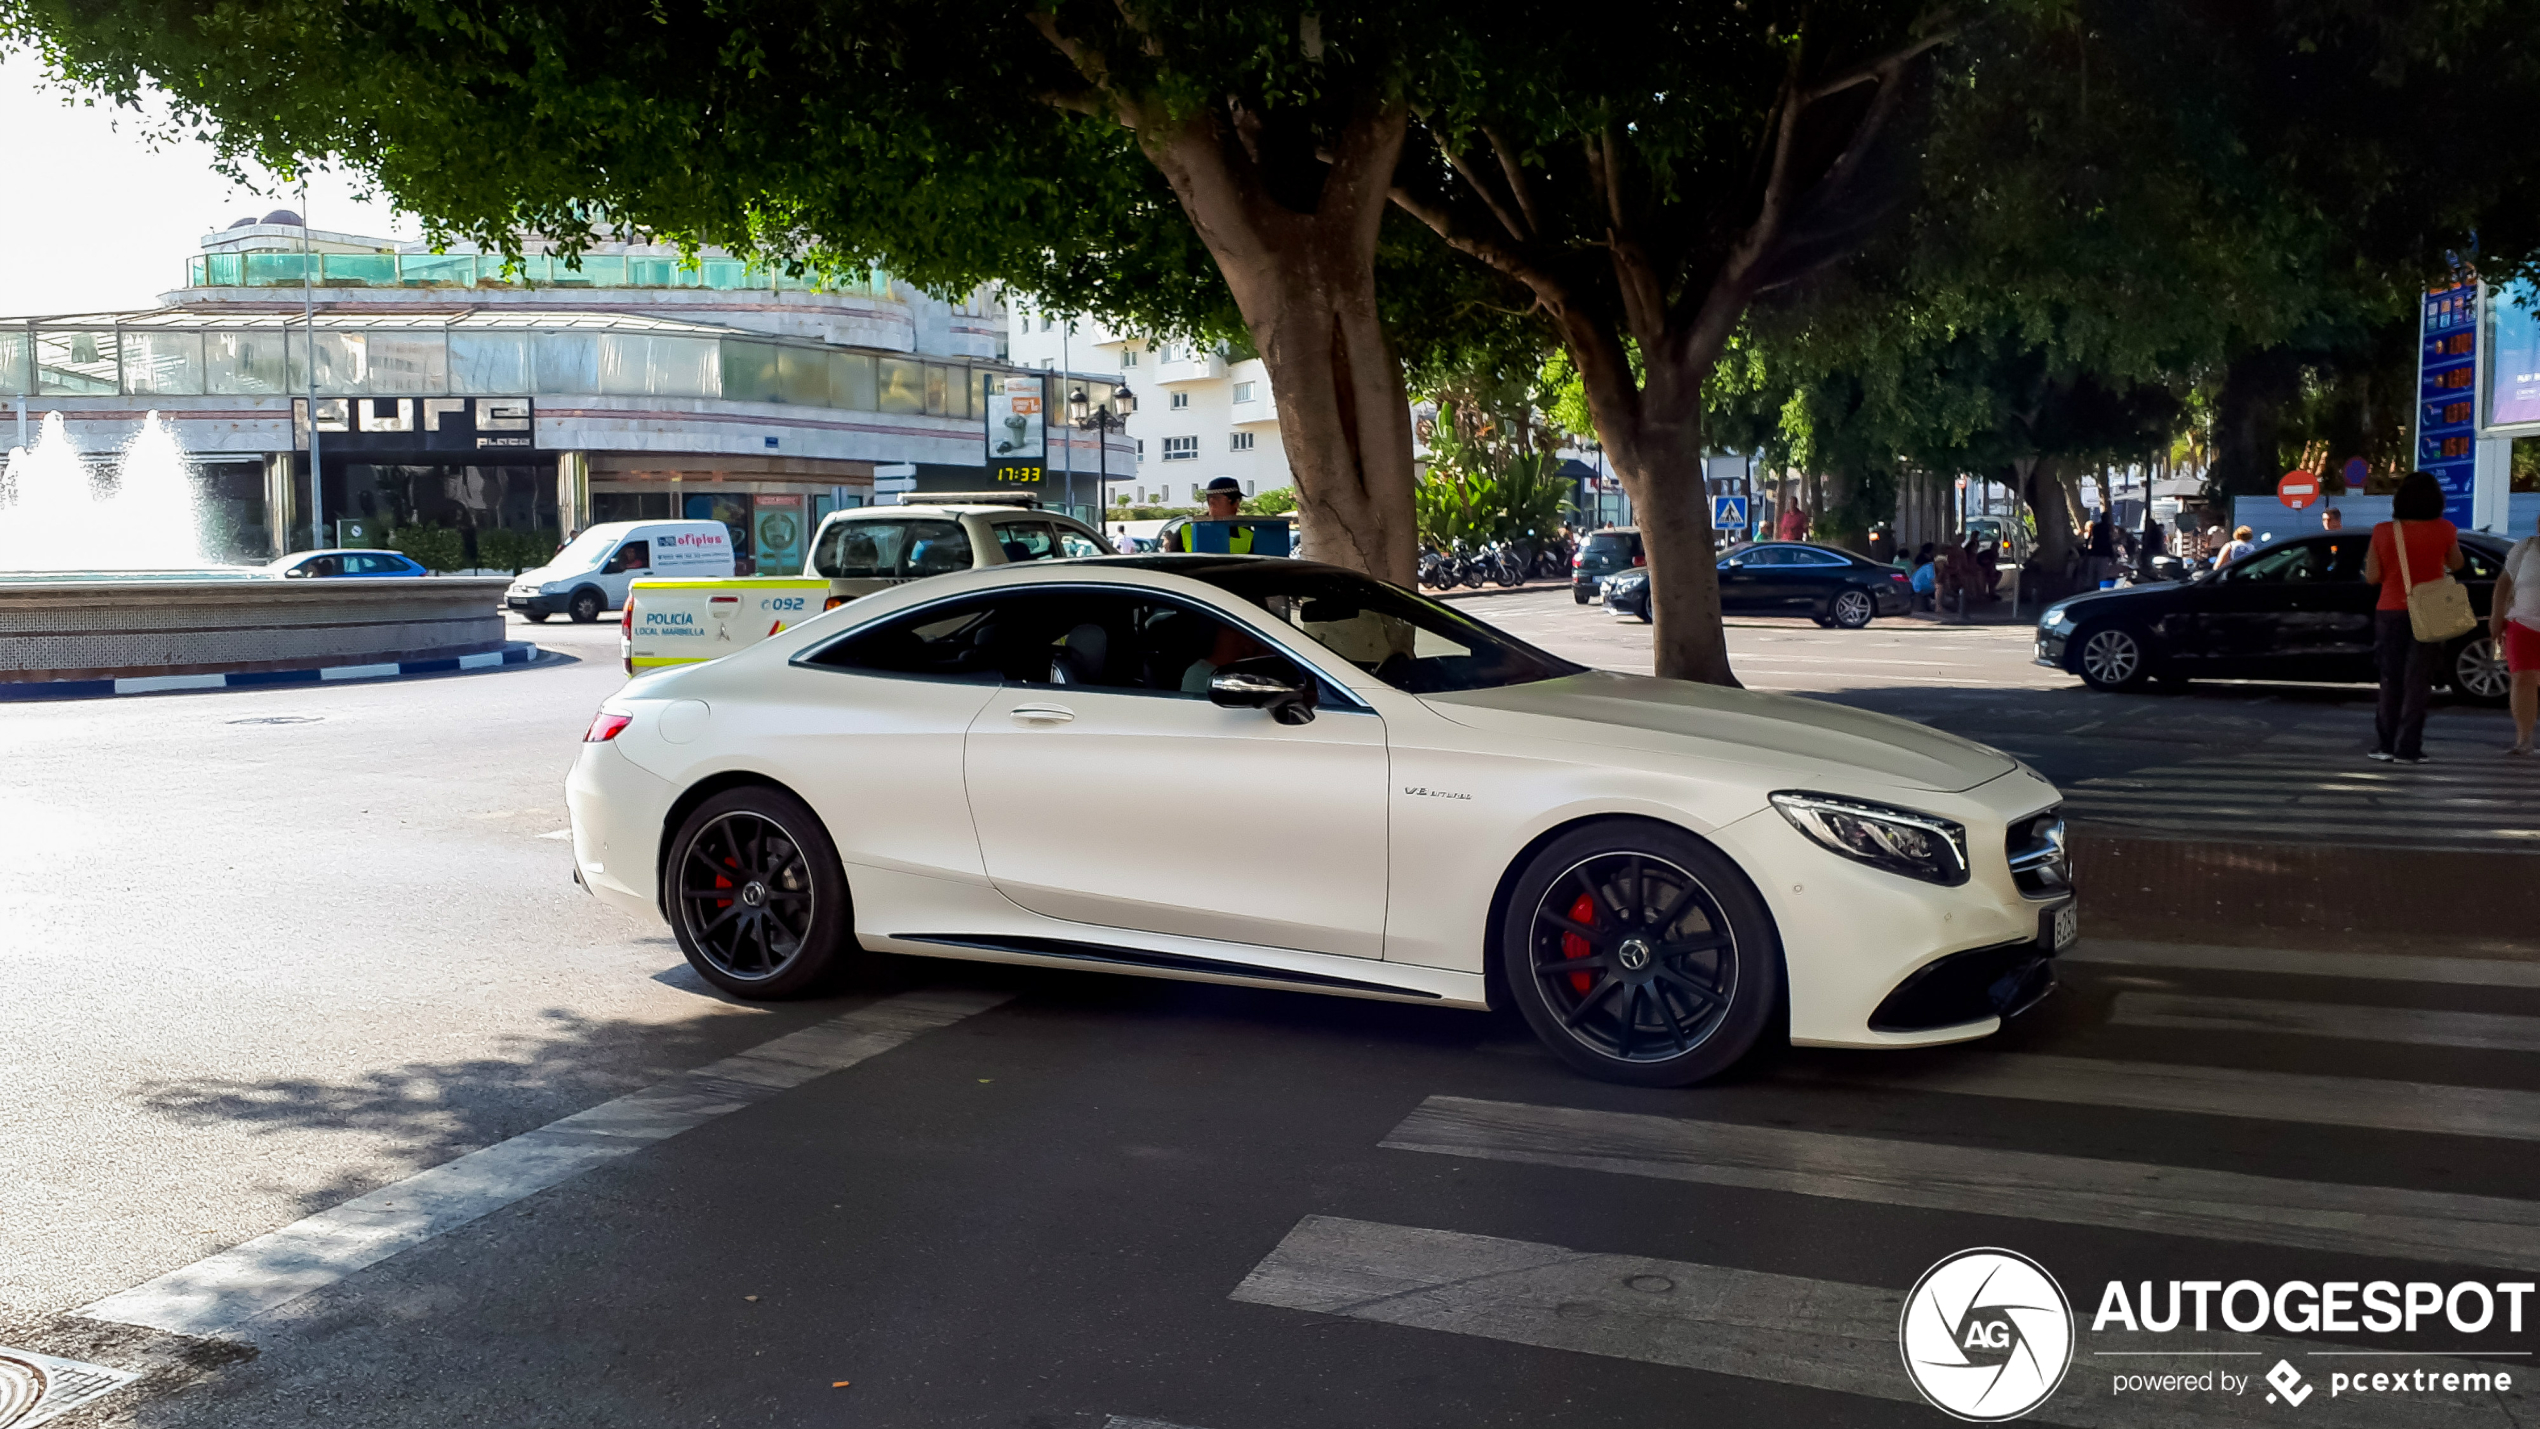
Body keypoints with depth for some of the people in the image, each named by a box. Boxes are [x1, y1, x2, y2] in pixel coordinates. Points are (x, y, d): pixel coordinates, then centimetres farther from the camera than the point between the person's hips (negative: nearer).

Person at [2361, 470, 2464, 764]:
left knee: (2391, 681, 12)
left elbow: (2372, 576, -4)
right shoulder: (2444, 530, -6)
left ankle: (2384, 745, 13)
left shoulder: (2383, 531, -6)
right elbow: (2455, 564, 10)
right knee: (2417, 682, 2)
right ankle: (2407, 749, 0)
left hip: (2390, 613, 1)